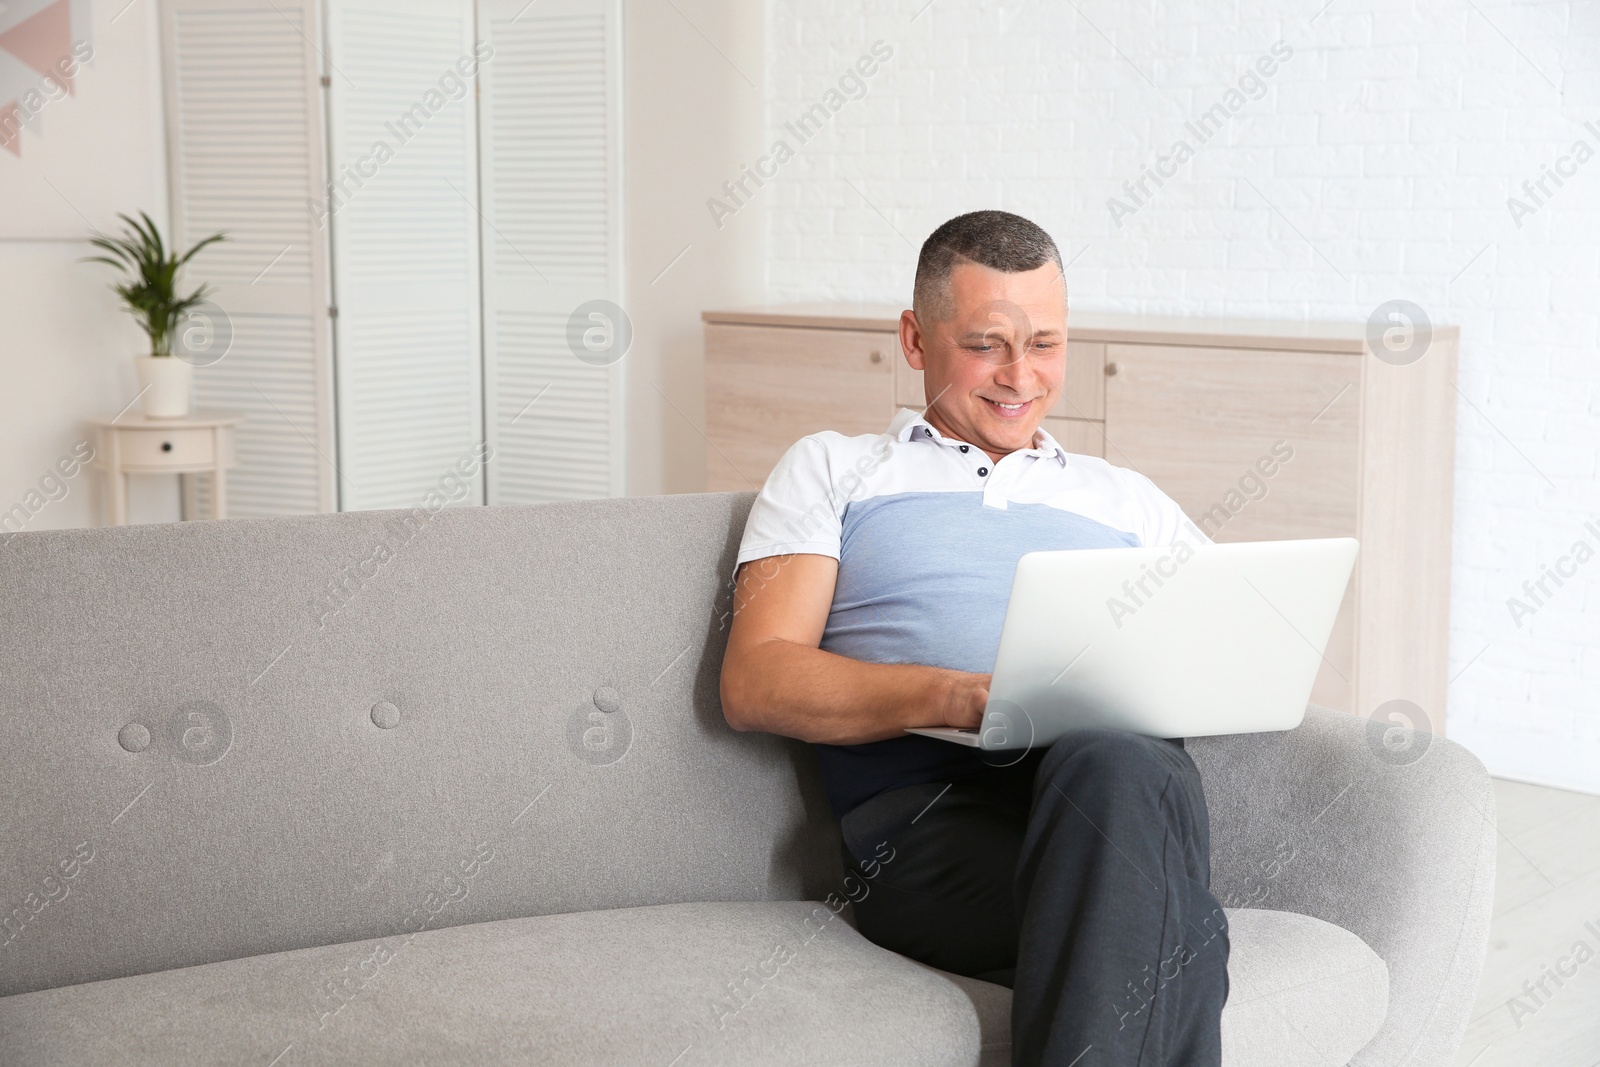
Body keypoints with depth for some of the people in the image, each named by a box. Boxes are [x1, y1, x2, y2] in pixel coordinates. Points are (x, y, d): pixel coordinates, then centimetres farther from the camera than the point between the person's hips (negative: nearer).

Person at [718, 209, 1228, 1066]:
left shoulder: (1124, 500, 33)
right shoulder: (832, 470, 22)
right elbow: (754, 684, 7)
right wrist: (961, 698, -11)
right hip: (928, 810, -3)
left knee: (1113, 766, -39)